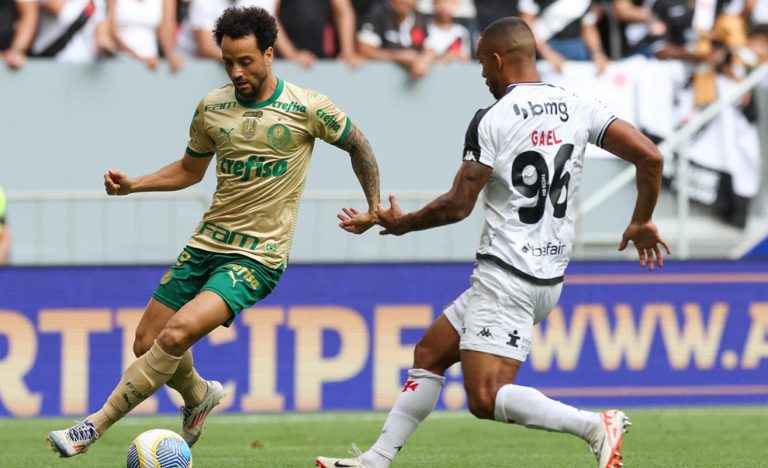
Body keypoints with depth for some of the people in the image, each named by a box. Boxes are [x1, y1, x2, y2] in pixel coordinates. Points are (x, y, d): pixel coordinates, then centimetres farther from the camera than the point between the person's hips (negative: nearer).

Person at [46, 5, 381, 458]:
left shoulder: (307, 109, -9)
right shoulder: (212, 107, 4)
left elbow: (358, 144, 8)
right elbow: (190, 169, 19)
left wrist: (375, 206, 4)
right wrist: (134, 184, 5)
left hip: (258, 258, -6)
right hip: (207, 244, 6)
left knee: (177, 334, -25)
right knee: (147, 345, 6)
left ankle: (93, 428, -20)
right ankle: (199, 395, 40)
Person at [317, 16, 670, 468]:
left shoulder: (492, 119, -12)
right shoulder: (578, 109, 4)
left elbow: (458, 205, -9)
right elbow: (650, 157, -1)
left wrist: (403, 223, 9)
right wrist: (641, 222, 15)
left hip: (505, 277, -8)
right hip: (550, 277, 8)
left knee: (486, 399, -13)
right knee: (429, 353, 18)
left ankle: (597, 426, -22)